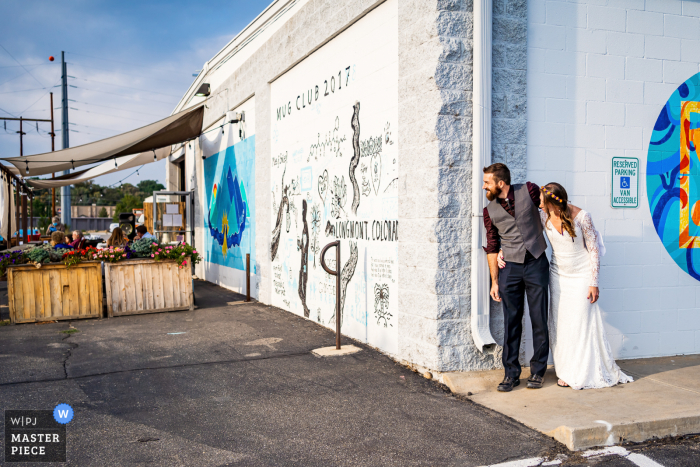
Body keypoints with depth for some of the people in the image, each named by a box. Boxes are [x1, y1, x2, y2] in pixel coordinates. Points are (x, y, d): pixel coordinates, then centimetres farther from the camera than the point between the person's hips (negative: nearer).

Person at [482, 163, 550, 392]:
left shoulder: (529, 191, -5)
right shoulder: (489, 211, 2)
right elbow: (492, 248, 6)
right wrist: (494, 281, 4)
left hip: (536, 263, -1)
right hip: (510, 267, 2)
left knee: (539, 320, 2)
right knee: (511, 322, 3)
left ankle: (538, 371, 17)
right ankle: (511, 373, 13)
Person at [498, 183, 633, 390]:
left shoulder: (581, 217, -18)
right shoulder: (543, 217, -9)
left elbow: (594, 250, -11)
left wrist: (594, 283, -10)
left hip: (581, 276, -3)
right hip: (558, 275, 4)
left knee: (582, 322, -1)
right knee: (560, 324, 5)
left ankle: (587, 373, 15)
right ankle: (567, 372, 17)